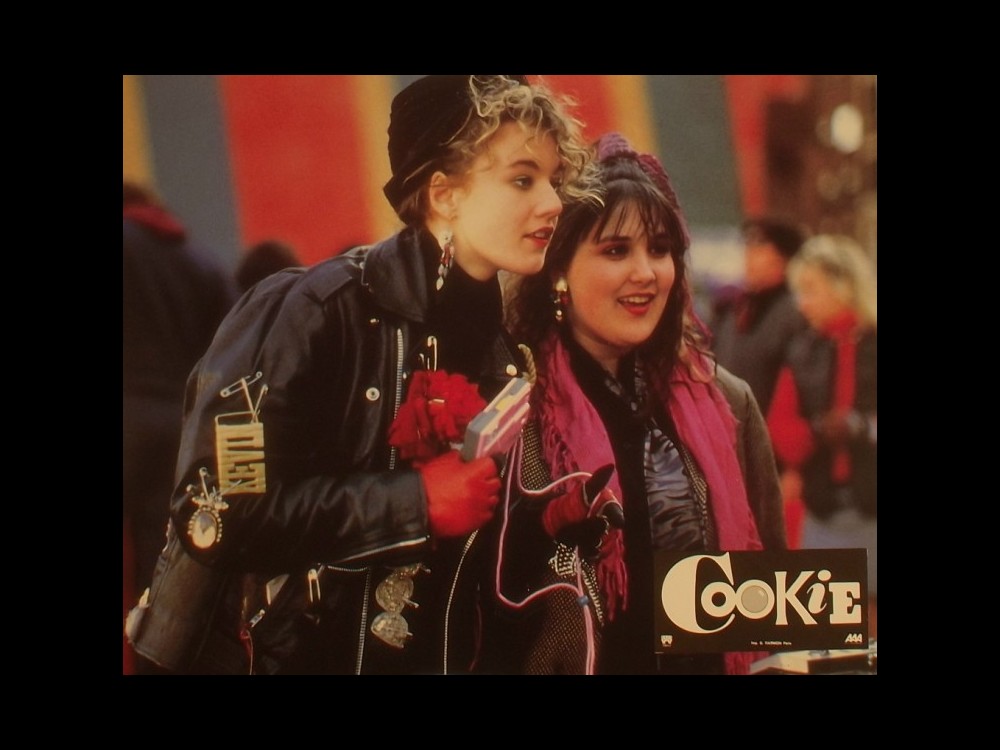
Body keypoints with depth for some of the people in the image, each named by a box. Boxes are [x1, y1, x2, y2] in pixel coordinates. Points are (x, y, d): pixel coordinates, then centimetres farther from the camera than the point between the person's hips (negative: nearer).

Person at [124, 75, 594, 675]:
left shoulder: (507, 347, 4)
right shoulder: (313, 312, -16)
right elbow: (218, 510, -23)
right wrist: (415, 500, -21)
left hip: (434, 658, 7)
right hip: (279, 653, -6)